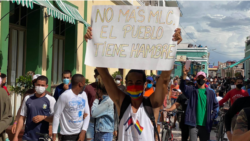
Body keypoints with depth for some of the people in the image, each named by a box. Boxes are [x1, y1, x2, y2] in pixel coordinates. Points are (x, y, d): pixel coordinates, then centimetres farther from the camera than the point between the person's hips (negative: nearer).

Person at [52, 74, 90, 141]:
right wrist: (54, 135, -13)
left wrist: (83, 131, -6)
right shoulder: (65, 96, -16)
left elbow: (87, 114, 5)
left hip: (80, 133, 6)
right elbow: (57, 115, -12)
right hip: (68, 134, -6)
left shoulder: (84, 95, 3)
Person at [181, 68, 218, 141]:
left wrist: (212, 116, 4)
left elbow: (215, 105, 17)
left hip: (205, 125, 2)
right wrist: (184, 75, -33)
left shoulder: (211, 92, 9)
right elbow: (183, 87, -17)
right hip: (194, 124, -2)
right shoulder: (192, 90, 3)